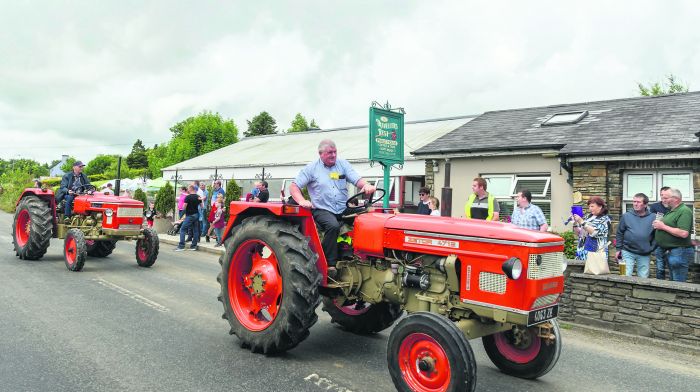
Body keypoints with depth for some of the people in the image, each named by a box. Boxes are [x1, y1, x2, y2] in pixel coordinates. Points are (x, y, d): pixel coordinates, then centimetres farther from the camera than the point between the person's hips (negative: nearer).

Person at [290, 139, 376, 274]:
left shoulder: (343, 164, 14)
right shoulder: (311, 168, 6)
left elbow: (357, 180, 2)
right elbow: (294, 186, 3)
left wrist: (366, 185, -22)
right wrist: (302, 201, -16)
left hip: (343, 210, 4)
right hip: (323, 210, -3)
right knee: (333, 226, -34)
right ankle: (330, 264, -23)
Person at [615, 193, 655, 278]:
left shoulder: (652, 218, -1)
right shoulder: (626, 216, -2)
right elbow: (619, 233, 2)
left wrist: (652, 248, -3)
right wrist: (618, 249, 0)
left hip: (645, 255, 1)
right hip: (628, 252, -1)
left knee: (643, 277, 11)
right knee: (626, 275, 1)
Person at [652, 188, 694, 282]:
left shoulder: (684, 211, -15)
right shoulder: (671, 211, 15)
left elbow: (683, 233, -26)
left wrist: (663, 226, -18)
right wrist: (659, 224, 9)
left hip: (680, 252, -10)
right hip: (671, 251, 10)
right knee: (673, 282, 17)